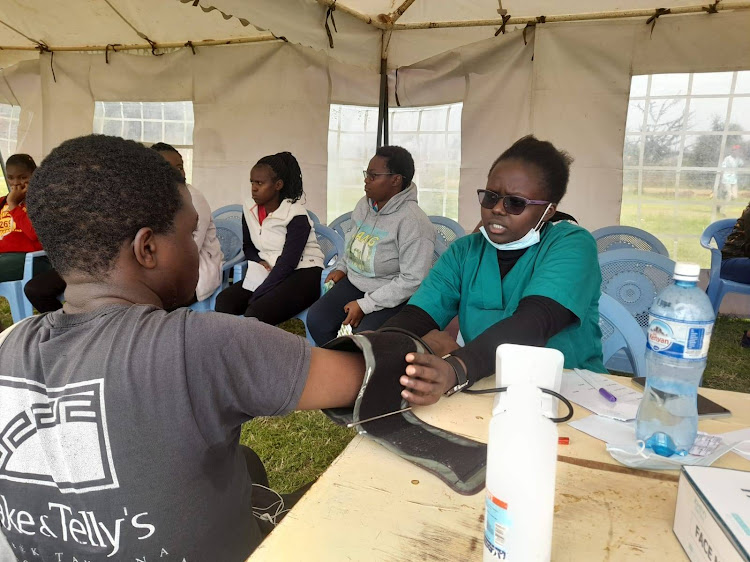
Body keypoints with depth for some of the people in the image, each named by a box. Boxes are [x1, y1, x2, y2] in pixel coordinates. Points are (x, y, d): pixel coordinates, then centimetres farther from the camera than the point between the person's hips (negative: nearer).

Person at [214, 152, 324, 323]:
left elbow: (287, 264, -20)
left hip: (302, 273, -6)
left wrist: (254, 298, -22)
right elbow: (248, 246, 20)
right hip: (267, 273, 7)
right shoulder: (249, 210, 5)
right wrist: (259, 263, -5)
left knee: (256, 312, -31)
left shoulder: (296, 215, -15)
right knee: (224, 300, -19)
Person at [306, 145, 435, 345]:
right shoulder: (364, 204, 3)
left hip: (392, 297, -7)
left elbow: (413, 280, -25)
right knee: (316, 320, -11)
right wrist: (341, 267, 7)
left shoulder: (413, 221, -22)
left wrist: (365, 305, -22)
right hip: (354, 282, 7)